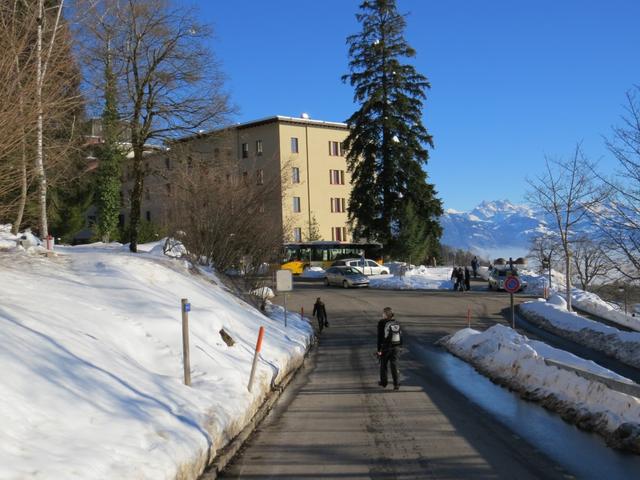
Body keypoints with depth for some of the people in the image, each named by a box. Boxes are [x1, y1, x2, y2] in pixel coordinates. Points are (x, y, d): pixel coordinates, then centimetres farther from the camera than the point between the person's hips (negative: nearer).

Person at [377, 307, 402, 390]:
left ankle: (383, 382, 25)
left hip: (385, 348, -4)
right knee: (394, 366, 5)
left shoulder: (382, 323, -12)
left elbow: (380, 337, -13)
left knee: (383, 365, 14)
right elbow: (400, 335, 9)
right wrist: (399, 346, 19)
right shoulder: (397, 323, 4)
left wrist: (379, 349, -10)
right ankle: (397, 384, -2)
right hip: (396, 348, 4)